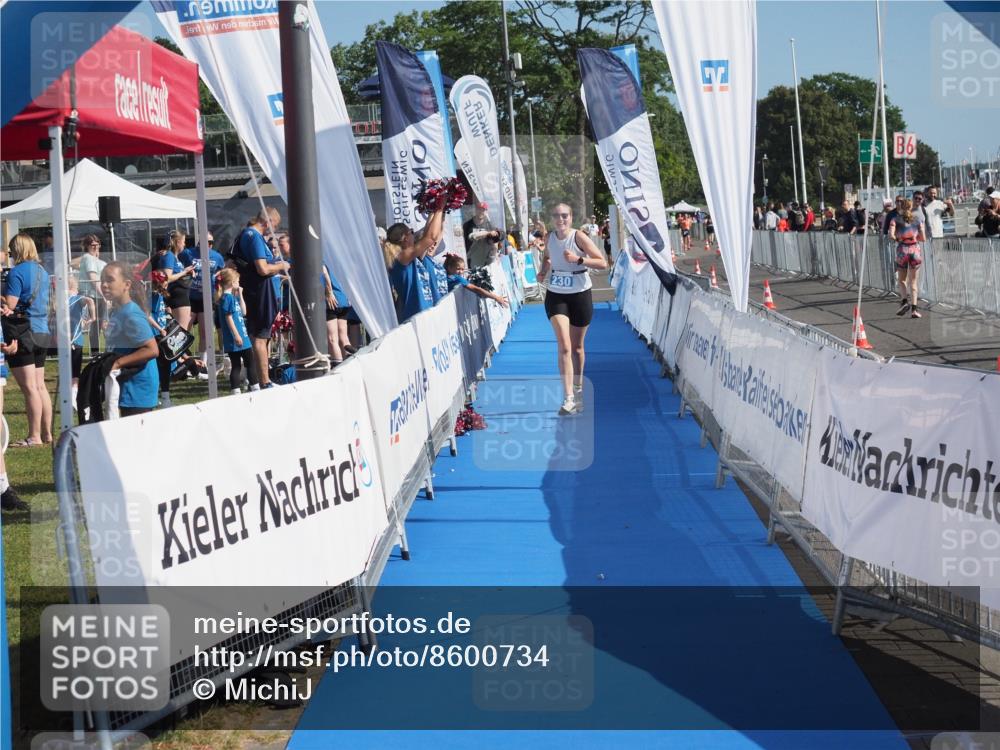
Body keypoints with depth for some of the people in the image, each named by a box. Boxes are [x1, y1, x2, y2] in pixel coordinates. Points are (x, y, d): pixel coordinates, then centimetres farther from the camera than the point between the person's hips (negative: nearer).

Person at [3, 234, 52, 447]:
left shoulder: (17, 272, -12)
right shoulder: (42, 272, 12)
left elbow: (8, 305, -17)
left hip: (22, 333, -8)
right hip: (41, 331, 8)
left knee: (29, 387, -6)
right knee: (40, 386, 12)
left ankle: (34, 436, -4)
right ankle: (47, 433, 15)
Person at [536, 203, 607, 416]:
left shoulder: (579, 237, -12)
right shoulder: (550, 237, 0)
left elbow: (602, 263, -15)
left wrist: (578, 259, -27)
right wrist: (543, 272, 2)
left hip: (580, 295, -2)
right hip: (556, 296, 2)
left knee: (577, 346, 12)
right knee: (564, 345, -13)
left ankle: (578, 390, 33)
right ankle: (568, 398, -18)